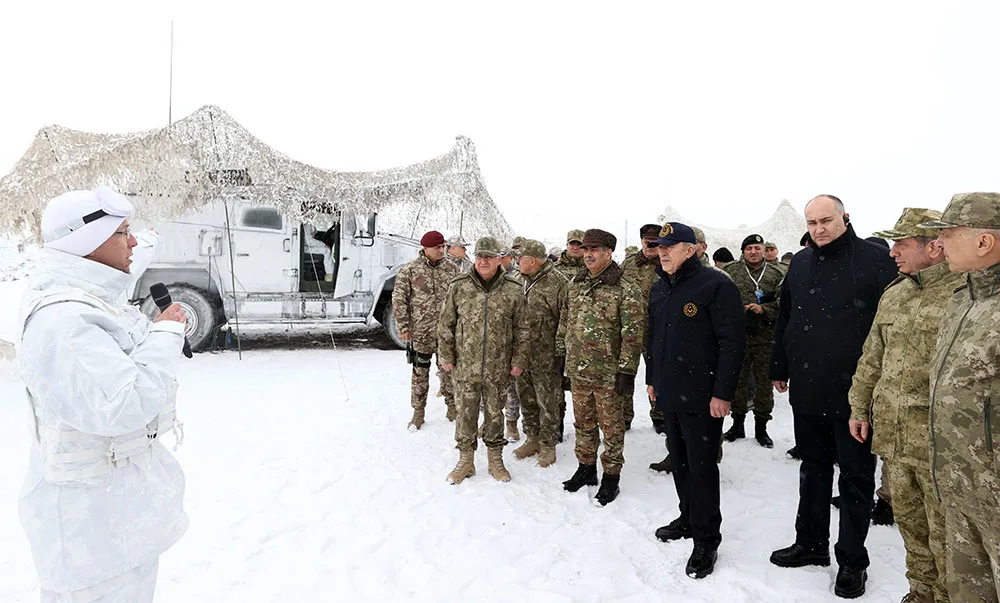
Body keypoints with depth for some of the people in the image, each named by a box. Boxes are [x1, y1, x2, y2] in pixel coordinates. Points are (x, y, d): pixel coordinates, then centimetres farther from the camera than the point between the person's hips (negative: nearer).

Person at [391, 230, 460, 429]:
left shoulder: (452, 268, 3)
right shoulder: (409, 270, -4)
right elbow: (399, 299, -2)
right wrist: (403, 327, -6)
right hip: (421, 331, -1)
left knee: (448, 369, 11)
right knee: (420, 372, 7)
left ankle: (451, 404, 29)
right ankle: (418, 411, 20)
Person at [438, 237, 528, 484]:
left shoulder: (513, 290, -1)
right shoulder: (459, 286, -1)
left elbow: (521, 329, 4)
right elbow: (446, 324, 3)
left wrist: (518, 360, 1)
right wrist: (446, 357, 1)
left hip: (498, 368, 0)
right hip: (465, 366, 0)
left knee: (495, 413, 14)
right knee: (465, 413, 8)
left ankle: (495, 459, 30)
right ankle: (466, 460, 25)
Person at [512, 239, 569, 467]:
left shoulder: (557, 282, -16)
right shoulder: (520, 281, 7)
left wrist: (561, 351, -14)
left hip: (546, 357, -7)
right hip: (521, 354, 7)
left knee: (548, 403, 6)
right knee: (526, 399, 18)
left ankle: (548, 445, 23)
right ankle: (532, 438, 36)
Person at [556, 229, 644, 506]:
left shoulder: (625, 291, -12)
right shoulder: (575, 284, 8)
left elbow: (633, 334, -14)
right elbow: (564, 322, 16)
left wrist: (627, 371, -16)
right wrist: (560, 354, 15)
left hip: (608, 374, -6)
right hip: (578, 369, 6)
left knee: (611, 426, 7)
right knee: (583, 422, 18)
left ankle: (611, 477, 21)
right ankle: (586, 468, 35)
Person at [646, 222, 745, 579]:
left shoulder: (716, 285, -14)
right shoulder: (659, 289, 11)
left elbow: (732, 342, -16)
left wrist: (722, 392, -18)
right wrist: (652, 378, 19)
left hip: (702, 398, -7)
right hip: (668, 394, 7)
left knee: (701, 467, 1)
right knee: (680, 460, 18)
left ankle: (706, 540, 16)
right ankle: (688, 518, 36)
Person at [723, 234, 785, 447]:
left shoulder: (775, 274, 6)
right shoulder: (731, 272, 3)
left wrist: (763, 309, -14)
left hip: (765, 336, 1)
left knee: (764, 381, 7)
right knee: (738, 380, 9)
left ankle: (761, 427, 21)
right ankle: (737, 424, 23)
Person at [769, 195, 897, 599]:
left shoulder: (876, 260, -9)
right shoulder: (800, 263, 8)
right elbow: (784, 319, 14)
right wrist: (779, 368, 15)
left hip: (855, 393, -5)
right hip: (807, 390, 5)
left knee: (856, 478, 9)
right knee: (813, 469, 18)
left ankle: (852, 560, 25)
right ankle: (811, 543, 34)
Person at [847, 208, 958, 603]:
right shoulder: (893, 295, 10)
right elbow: (872, 358, 16)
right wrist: (859, 407, 17)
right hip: (893, 436, 6)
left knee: (945, 535, 8)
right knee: (910, 524, 20)